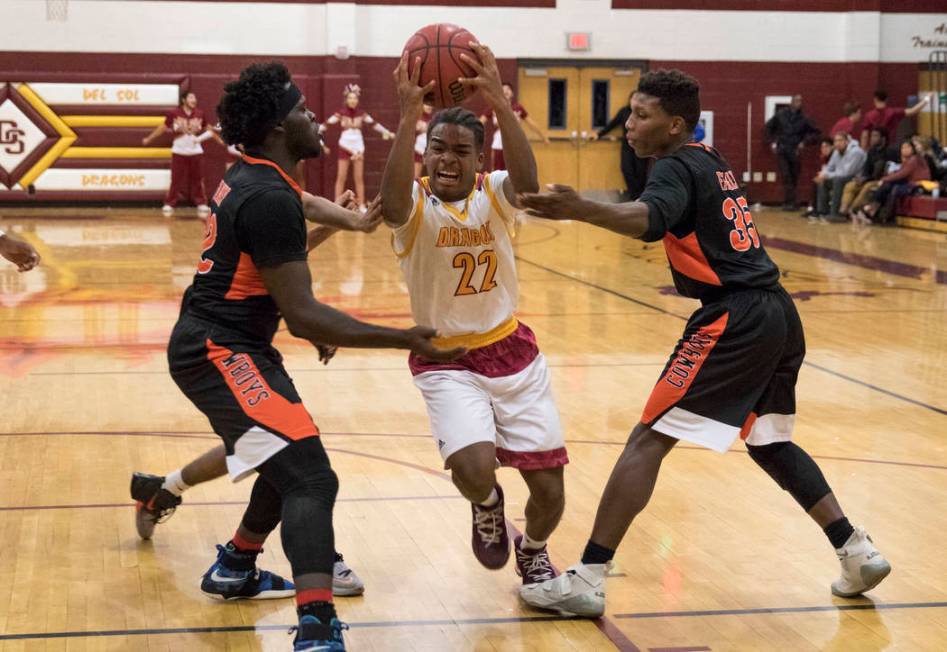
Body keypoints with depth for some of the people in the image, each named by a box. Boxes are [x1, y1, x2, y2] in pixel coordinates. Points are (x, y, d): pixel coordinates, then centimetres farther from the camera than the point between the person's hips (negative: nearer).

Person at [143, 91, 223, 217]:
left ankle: (202, 204, 14)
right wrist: (149, 139, 3)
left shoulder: (199, 114, 0)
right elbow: (163, 127, 1)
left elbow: (208, 129, 15)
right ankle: (169, 205, 9)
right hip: (179, 151, -2)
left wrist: (219, 140, 21)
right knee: (176, 180, 0)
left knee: (198, 180, 6)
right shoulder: (174, 114, -9)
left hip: (196, 151, 2)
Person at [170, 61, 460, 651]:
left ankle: (235, 569, 46)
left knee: (290, 462, 27)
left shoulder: (247, 181, 12)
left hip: (219, 345, 11)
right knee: (311, 480, -21)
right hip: (221, 353, -11)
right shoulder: (271, 199, -20)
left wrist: (314, 326, 33)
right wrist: (403, 340, -23)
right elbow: (302, 315, -23)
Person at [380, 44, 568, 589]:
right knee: (473, 467, -27)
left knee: (550, 489, 0)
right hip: (444, 360, -2)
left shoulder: (495, 195, -6)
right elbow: (392, 203, -37)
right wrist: (409, 114, -47)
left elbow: (527, 181, -30)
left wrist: (499, 102, -44)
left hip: (512, 352, 2)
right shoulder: (414, 205, -11)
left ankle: (533, 552, 36)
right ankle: (487, 505, 13)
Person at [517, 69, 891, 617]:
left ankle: (588, 580, -11)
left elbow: (649, 220, -30)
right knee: (769, 443, 26)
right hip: (779, 312, 9)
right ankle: (858, 552, 25)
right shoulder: (713, 162, 19)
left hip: (735, 319, -9)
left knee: (649, 440, -8)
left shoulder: (677, 167, -7)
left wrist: (580, 210, -45)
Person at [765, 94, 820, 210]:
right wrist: (772, 142, 8)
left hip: (795, 151, 1)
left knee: (794, 178, 3)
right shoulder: (781, 114, 3)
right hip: (781, 150, -1)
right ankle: (789, 202, -9)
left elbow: (815, 132, 8)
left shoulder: (803, 118, 1)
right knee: (786, 176, -10)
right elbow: (769, 126, 15)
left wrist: (804, 142, -3)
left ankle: (788, 202, 11)